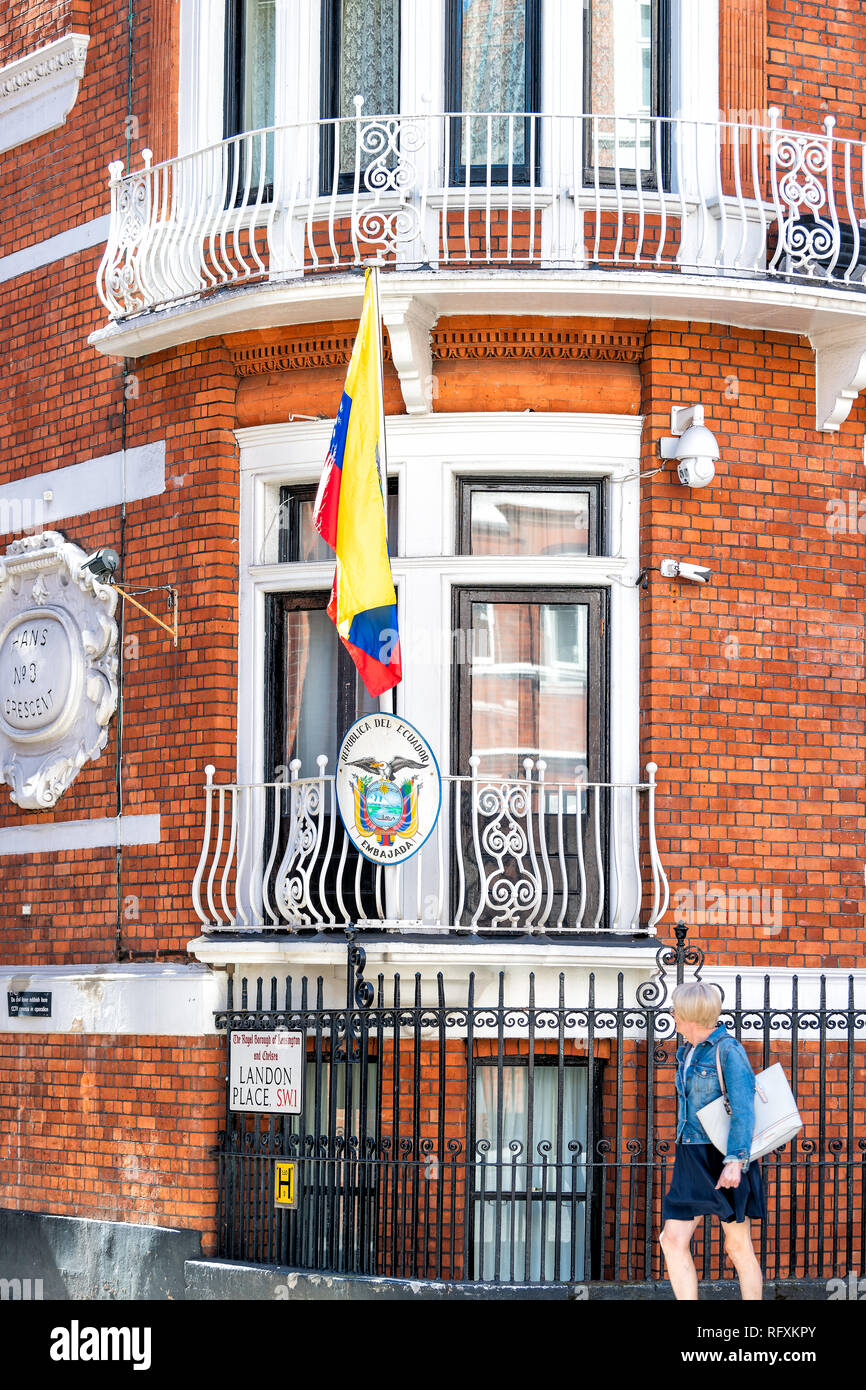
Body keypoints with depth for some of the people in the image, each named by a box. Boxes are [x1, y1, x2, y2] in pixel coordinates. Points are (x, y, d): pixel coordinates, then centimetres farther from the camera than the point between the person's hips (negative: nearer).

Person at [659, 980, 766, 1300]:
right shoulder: (688, 1052, 13)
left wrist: (735, 1161, -28)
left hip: (724, 1157, -7)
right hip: (692, 1158, 8)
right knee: (673, 1240, -5)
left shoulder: (728, 1050, -12)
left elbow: (744, 1109, -19)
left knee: (738, 1246, 1)